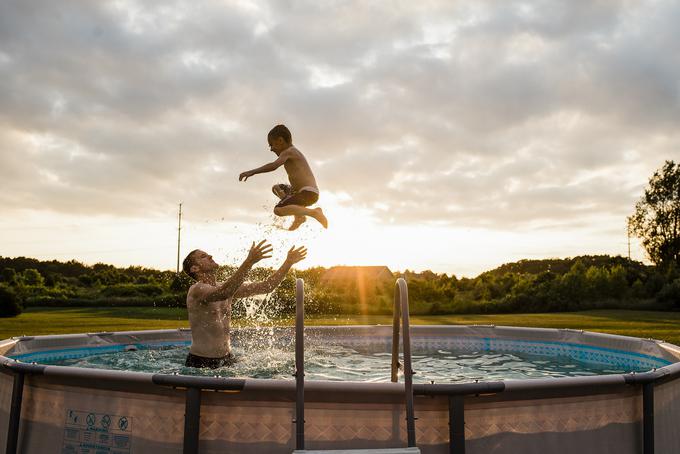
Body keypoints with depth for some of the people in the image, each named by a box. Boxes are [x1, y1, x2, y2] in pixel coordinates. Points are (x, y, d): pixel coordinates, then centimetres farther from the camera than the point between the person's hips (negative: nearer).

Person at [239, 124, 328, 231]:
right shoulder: (294, 152, 22)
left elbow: (274, 165, -25)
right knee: (276, 188, 26)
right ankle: (299, 216, 11)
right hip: (309, 192, 10)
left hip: (308, 193, -10)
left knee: (278, 210, -23)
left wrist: (252, 172, -29)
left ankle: (314, 212, -19)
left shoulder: (288, 152, -7)